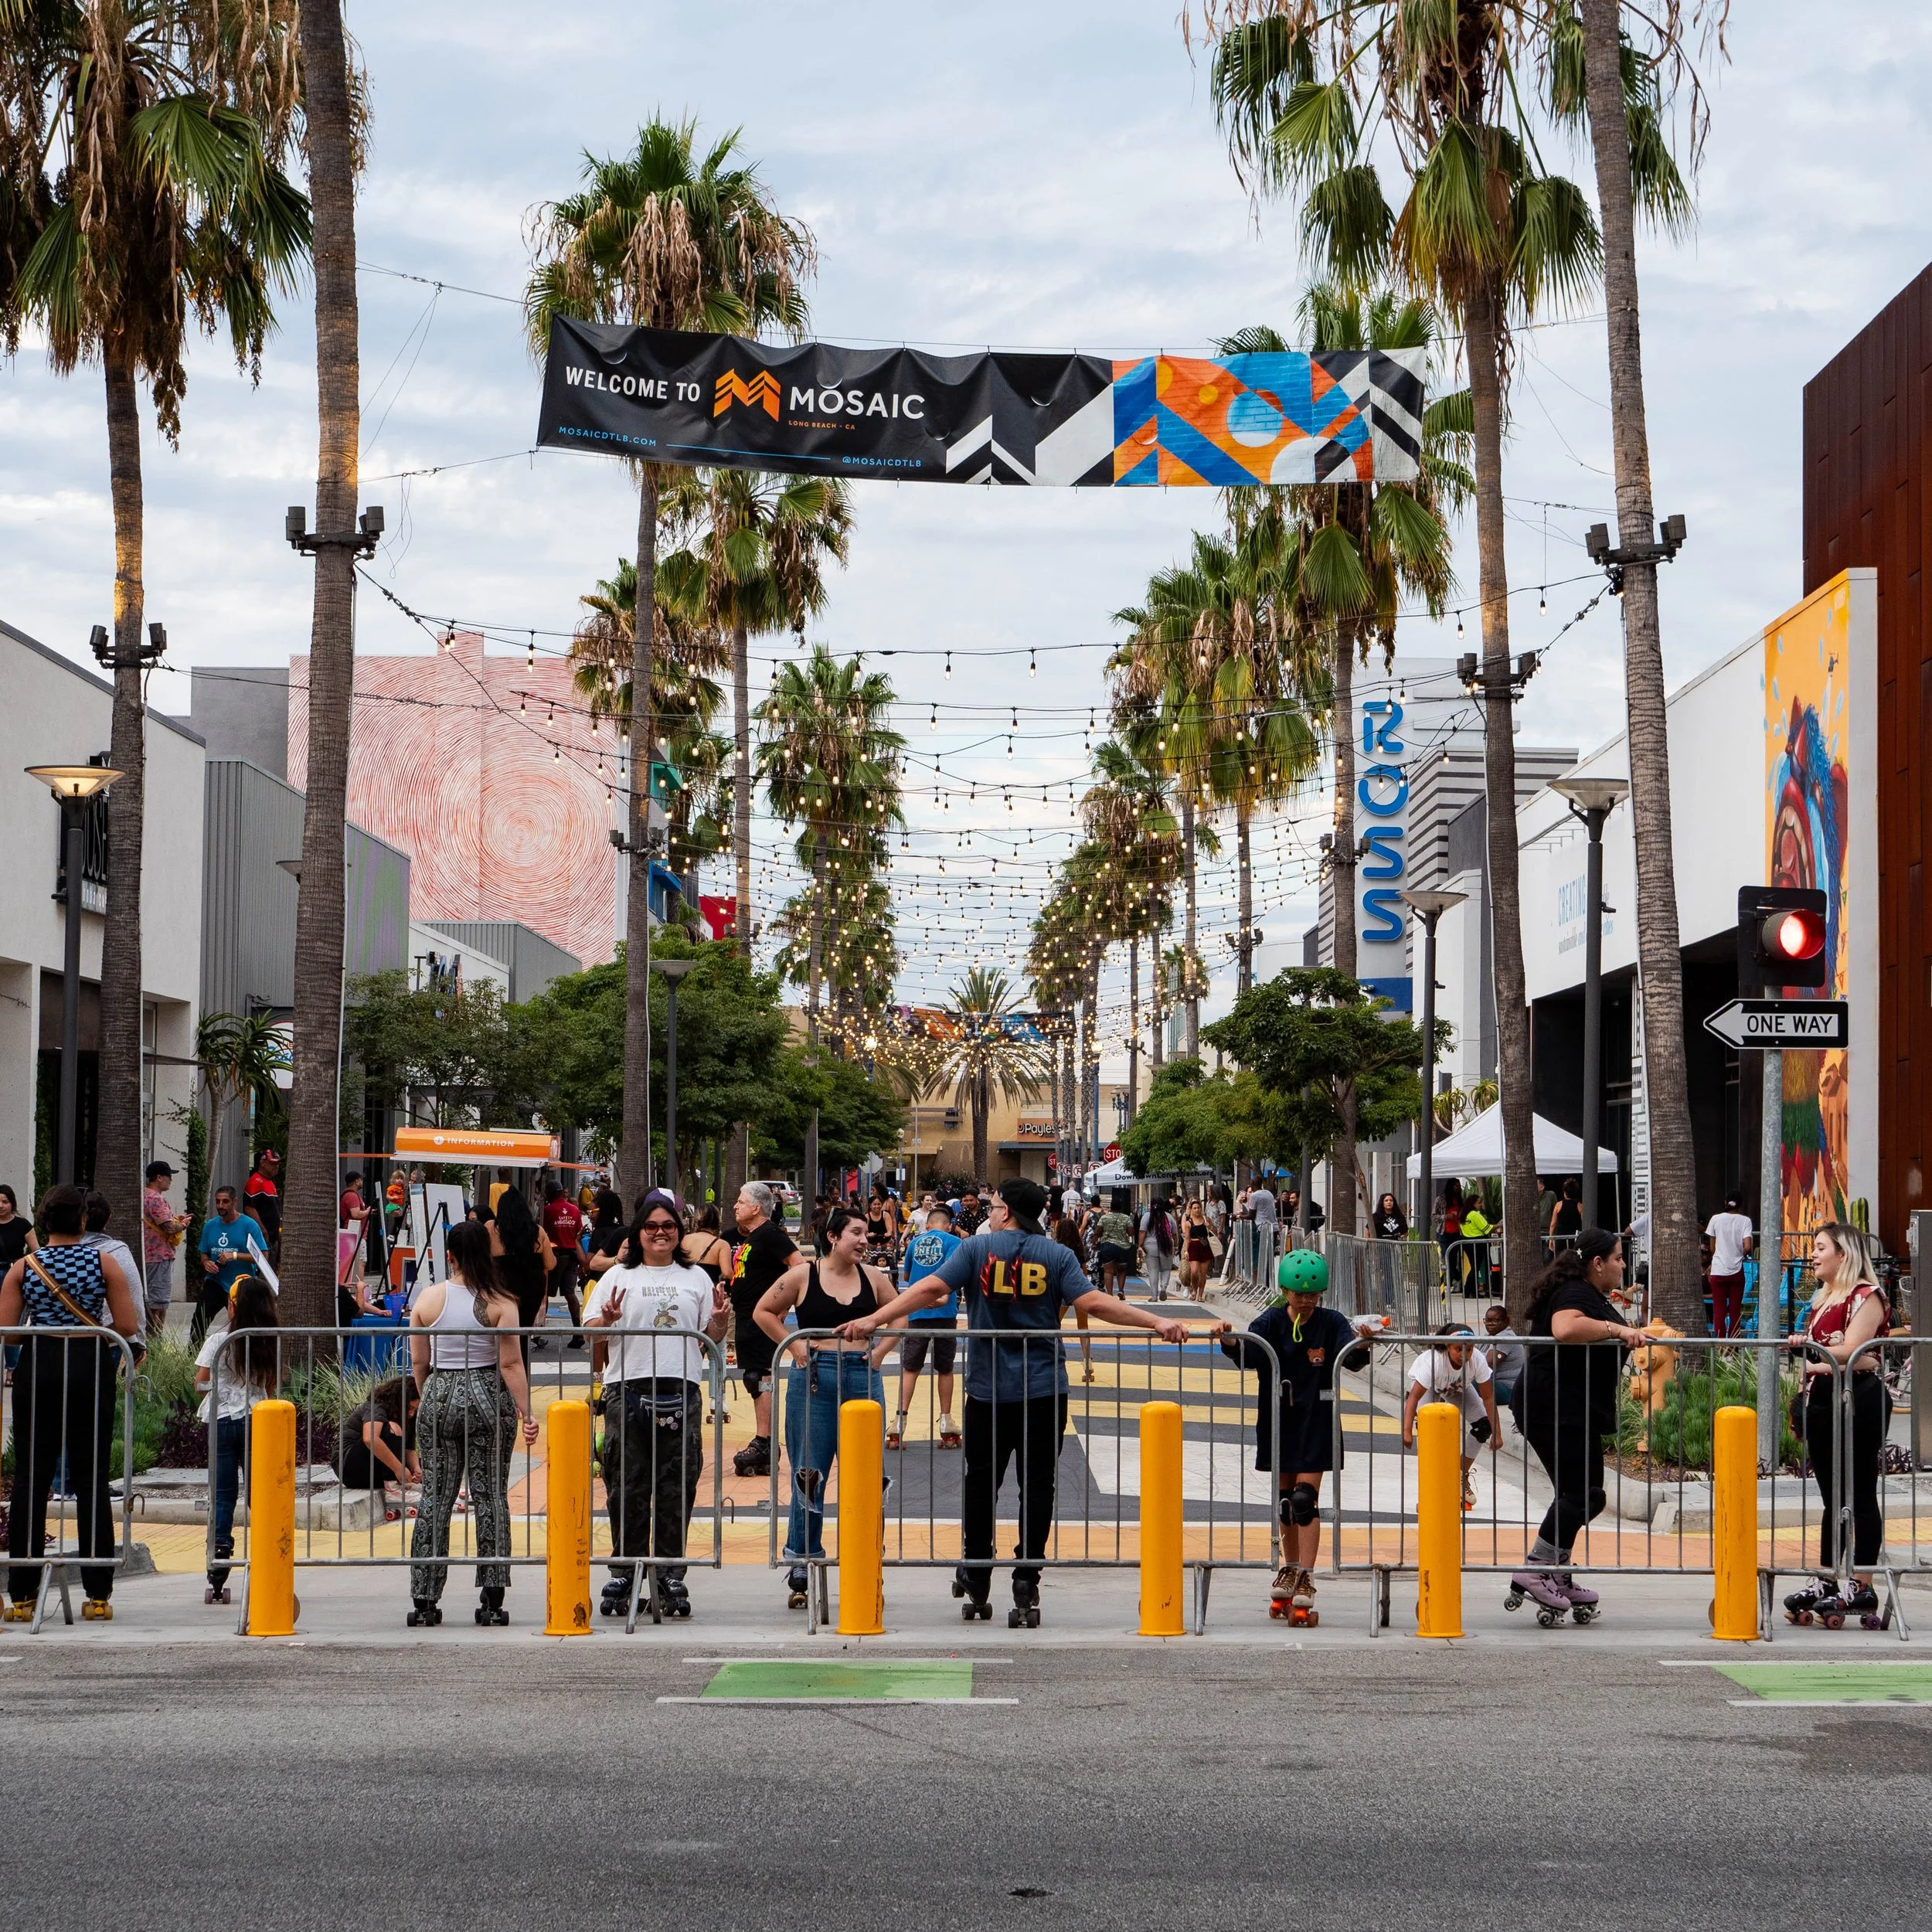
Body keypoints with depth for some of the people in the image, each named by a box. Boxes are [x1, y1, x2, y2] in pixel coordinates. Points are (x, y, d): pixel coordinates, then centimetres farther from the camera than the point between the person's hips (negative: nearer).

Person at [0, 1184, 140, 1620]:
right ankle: (98, 1594, 3)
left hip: (37, 1367, 1)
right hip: (90, 1367, -1)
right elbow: (129, 1327, -4)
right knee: (91, 1479, 3)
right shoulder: (104, 1263, 0)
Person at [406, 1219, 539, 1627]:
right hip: (489, 1398, -1)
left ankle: (424, 1600, 5)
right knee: (490, 1497, 4)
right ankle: (492, 1601, -1)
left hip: (439, 1396, 2)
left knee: (435, 1498, 6)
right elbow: (511, 1364, -10)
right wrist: (526, 1414, -6)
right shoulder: (500, 1302, -7)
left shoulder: (428, 1297, 0)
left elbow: (418, 1363, 5)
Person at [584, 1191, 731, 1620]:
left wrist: (720, 1318, -5)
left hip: (682, 1392, 1)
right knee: (627, 1487, -1)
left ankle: (671, 1577, 5)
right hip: (628, 1390, -1)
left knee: (677, 1488, 0)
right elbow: (592, 1333, 6)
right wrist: (608, 1320, -14)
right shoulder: (618, 1278, 11)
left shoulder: (696, 1278, 17)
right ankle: (623, 1573, 5)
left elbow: (711, 1337, 15)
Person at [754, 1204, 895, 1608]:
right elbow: (764, 1312, 7)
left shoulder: (873, 1278, 6)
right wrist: (793, 1346, -2)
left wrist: (879, 1351, 5)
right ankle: (801, 1568, 7)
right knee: (809, 1476, 1)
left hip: (863, 1378, 2)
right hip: (813, 1377, -2)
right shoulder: (803, 1276, -1)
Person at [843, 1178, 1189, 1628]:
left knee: (980, 1485, 13)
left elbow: (930, 1289, -10)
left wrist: (872, 1320, -10)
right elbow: (1093, 1302, -9)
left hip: (987, 1390, 0)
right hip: (1045, 1389, 0)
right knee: (1037, 1487, 4)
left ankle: (976, 1585, 19)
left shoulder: (977, 1248, -1)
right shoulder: (1056, 1255, 1)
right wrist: (1157, 1322, -8)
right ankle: (1025, 1587, -1)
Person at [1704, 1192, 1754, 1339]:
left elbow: (1712, 1248, 5)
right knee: (1735, 1311, 6)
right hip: (1737, 1271, 0)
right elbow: (1748, 1247, -12)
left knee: (1719, 1311, 3)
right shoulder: (1745, 1220, -3)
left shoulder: (1716, 1219, 0)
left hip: (1718, 1271, 0)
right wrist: (1741, 1253, 8)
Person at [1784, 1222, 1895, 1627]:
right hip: (1822, 1399, 9)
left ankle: (1863, 1588, -5)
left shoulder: (1866, 1296, -9)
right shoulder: (1821, 1298, 19)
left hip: (1859, 1400, -9)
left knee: (1860, 1495, -6)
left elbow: (1852, 1351, -20)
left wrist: (1810, 1349, -34)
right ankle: (1826, 1583, 16)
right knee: (1832, 1497, 12)